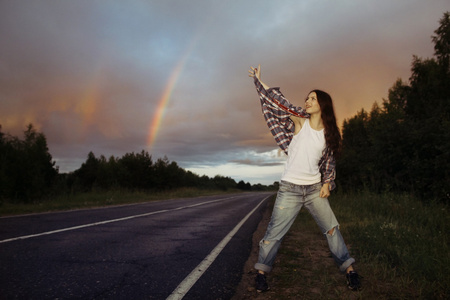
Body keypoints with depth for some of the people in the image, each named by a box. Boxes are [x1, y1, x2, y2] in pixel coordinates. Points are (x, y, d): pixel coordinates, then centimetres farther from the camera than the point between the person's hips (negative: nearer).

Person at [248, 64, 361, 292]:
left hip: (315, 189, 3)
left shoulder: (329, 133, 6)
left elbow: (329, 162, 14)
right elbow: (276, 102, -1)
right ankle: (262, 271, 16)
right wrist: (258, 80, 0)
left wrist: (327, 183, 0)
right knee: (274, 233, 0)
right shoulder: (299, 121, -1)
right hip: (289, 189, -2)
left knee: (331, 229, 8)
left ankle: (348, 268, 26)